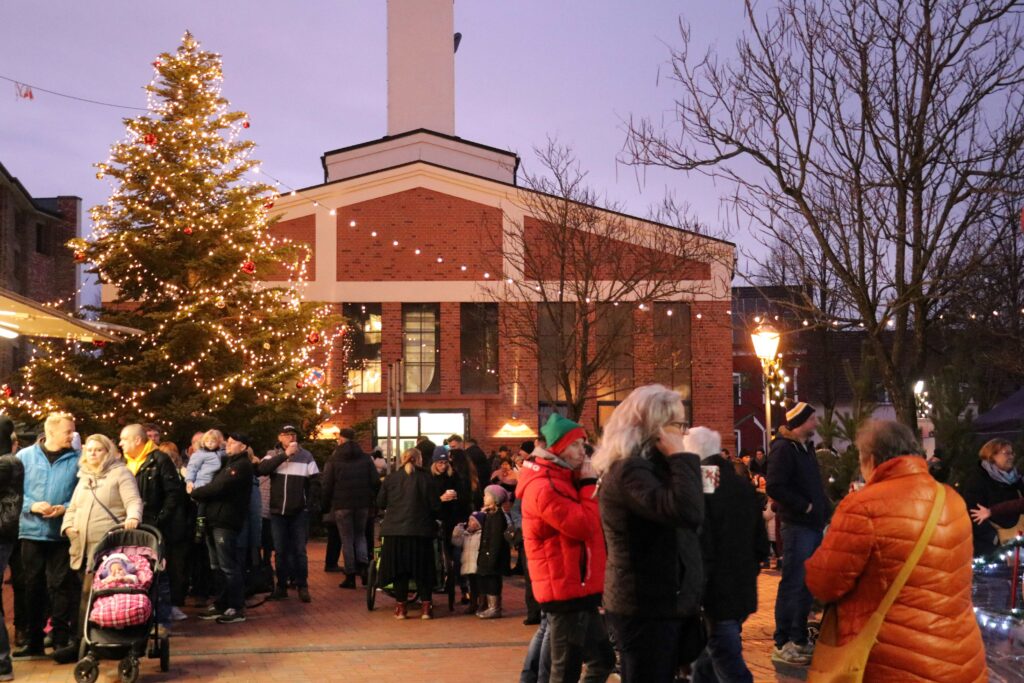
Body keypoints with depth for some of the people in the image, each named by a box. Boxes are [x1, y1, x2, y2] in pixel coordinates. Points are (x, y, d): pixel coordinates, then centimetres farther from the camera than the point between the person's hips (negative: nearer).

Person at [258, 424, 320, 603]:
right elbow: (262, 468, -16)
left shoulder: (306, 456, 1)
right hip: (277, 511, 2)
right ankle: (281, 586, 14)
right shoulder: (273, 455, 4)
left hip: (299, 512, -2)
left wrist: (312, 505, -5)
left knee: (299, 550, 1)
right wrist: (285, 455, -21)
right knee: (280, 551, 7)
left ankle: (303, 586, 6)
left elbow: (315, 481, 3)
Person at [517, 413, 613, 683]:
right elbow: (584, 526, -24)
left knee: (603, 659, 16)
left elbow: (585, 525, 16)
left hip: (576, 587, 10)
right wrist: (589, 485, -15)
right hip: (566, 589, -10)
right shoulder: (544, 487, -18)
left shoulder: (561, 480, 16)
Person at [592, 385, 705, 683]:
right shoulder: (629, 470, -19)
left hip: (662, 602, 10)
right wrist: (681, 456, -24)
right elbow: (687, 512, -33)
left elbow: (683, 516, 22)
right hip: (647, 608, -10)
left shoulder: (649, 466, 15)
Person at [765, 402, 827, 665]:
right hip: (797, 526, -9)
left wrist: (821, 508, 10)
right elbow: (775, 487, -22)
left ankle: (799, 639, 21)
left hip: (812, 525, 9)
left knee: (807, 585, 13)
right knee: (793, 584, -7)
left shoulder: (804, 448, 17)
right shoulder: (784, 448, -12)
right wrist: (805, 506, -17)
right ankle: (782, 644, -2)